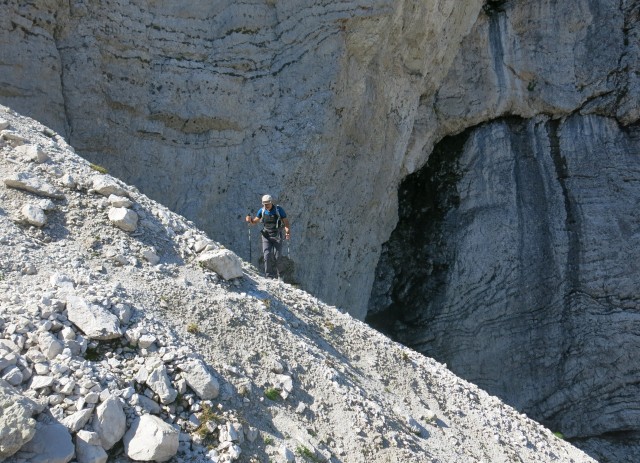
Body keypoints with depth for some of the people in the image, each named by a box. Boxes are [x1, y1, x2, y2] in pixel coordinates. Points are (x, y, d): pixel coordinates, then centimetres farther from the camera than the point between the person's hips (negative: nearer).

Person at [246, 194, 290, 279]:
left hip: (277, 236, -2)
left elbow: (286, 221, -7)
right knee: (267, 256, -10)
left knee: (277, 257, -3)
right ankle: (269, 276, -5)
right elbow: (254, 221, 11)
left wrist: (288, 231, -26)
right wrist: (250, 220, -13)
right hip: (266, 236, 2)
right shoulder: (262, 210, 1)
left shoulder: (279, 210, -8)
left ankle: (276, 276, 12)